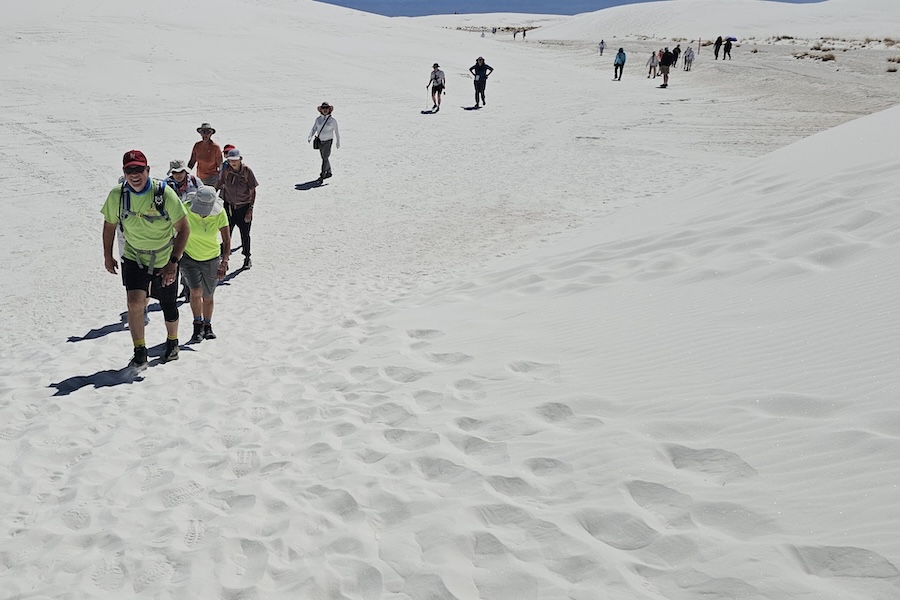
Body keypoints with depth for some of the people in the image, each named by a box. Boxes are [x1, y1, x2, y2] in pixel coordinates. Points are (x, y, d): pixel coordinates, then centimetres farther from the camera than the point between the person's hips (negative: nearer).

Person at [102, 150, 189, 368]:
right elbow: (110, 225, 6)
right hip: (134, 258, 1)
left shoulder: (164, 194, -22)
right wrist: (107, 256, 12)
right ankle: (140, 353, -4)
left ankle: (172, 342, 42)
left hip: (164, 261, -1)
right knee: (135, 301, -18)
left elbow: (183, 229, -17)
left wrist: (173, 262, -22)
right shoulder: (117, 195, -13)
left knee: (168, 306, 14)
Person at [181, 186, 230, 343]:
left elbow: (227, 241, -14)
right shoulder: (186, 209, -21)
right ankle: (198, 325, -2)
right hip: (189, 257, -1)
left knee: (208, 297, 12)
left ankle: (207, 326, 35)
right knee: (196, 290, -21)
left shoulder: (220, 213, -18)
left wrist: (224, 262, -25)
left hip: (211, 259, 1)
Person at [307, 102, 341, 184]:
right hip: (319, 141, 5)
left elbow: (336, 132, -1)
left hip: (328, 141, -5)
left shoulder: (333, 120, -10)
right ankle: (329, 172, 37)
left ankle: (321, 177, -6)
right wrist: (310, 137, -22)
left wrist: (338, 142, 4)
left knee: (325, 159, -9)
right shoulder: (318, 119, -1)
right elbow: (313, 129, -4)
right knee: (324, 157, 18)